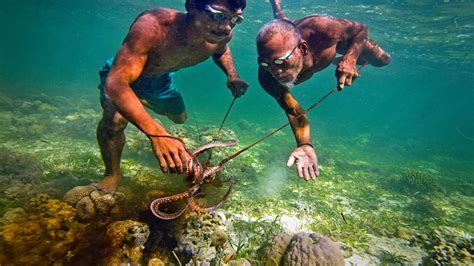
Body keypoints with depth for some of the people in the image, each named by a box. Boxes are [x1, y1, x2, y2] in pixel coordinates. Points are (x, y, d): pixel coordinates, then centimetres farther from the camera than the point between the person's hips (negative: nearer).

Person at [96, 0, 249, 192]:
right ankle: (113, 174, -2)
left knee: (180, 118, 23)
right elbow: (116, 82, -51)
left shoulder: (222, 35, -23)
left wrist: (232, 76, -18)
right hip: (122, 74, -5)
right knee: (114, 119, -32)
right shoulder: (153, 26, -43)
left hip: (160, 78, 6)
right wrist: (156, 133, -65)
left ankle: (145, 102, 52)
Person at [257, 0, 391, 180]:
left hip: (334, 39, -1)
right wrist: (304, 145, -54)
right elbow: (294, 112, -36)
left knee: (381, 60, 14)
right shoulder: (267, 78, -47)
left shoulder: (321, 29, -51)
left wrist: (349, 60, -49)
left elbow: (361, 29, -30)